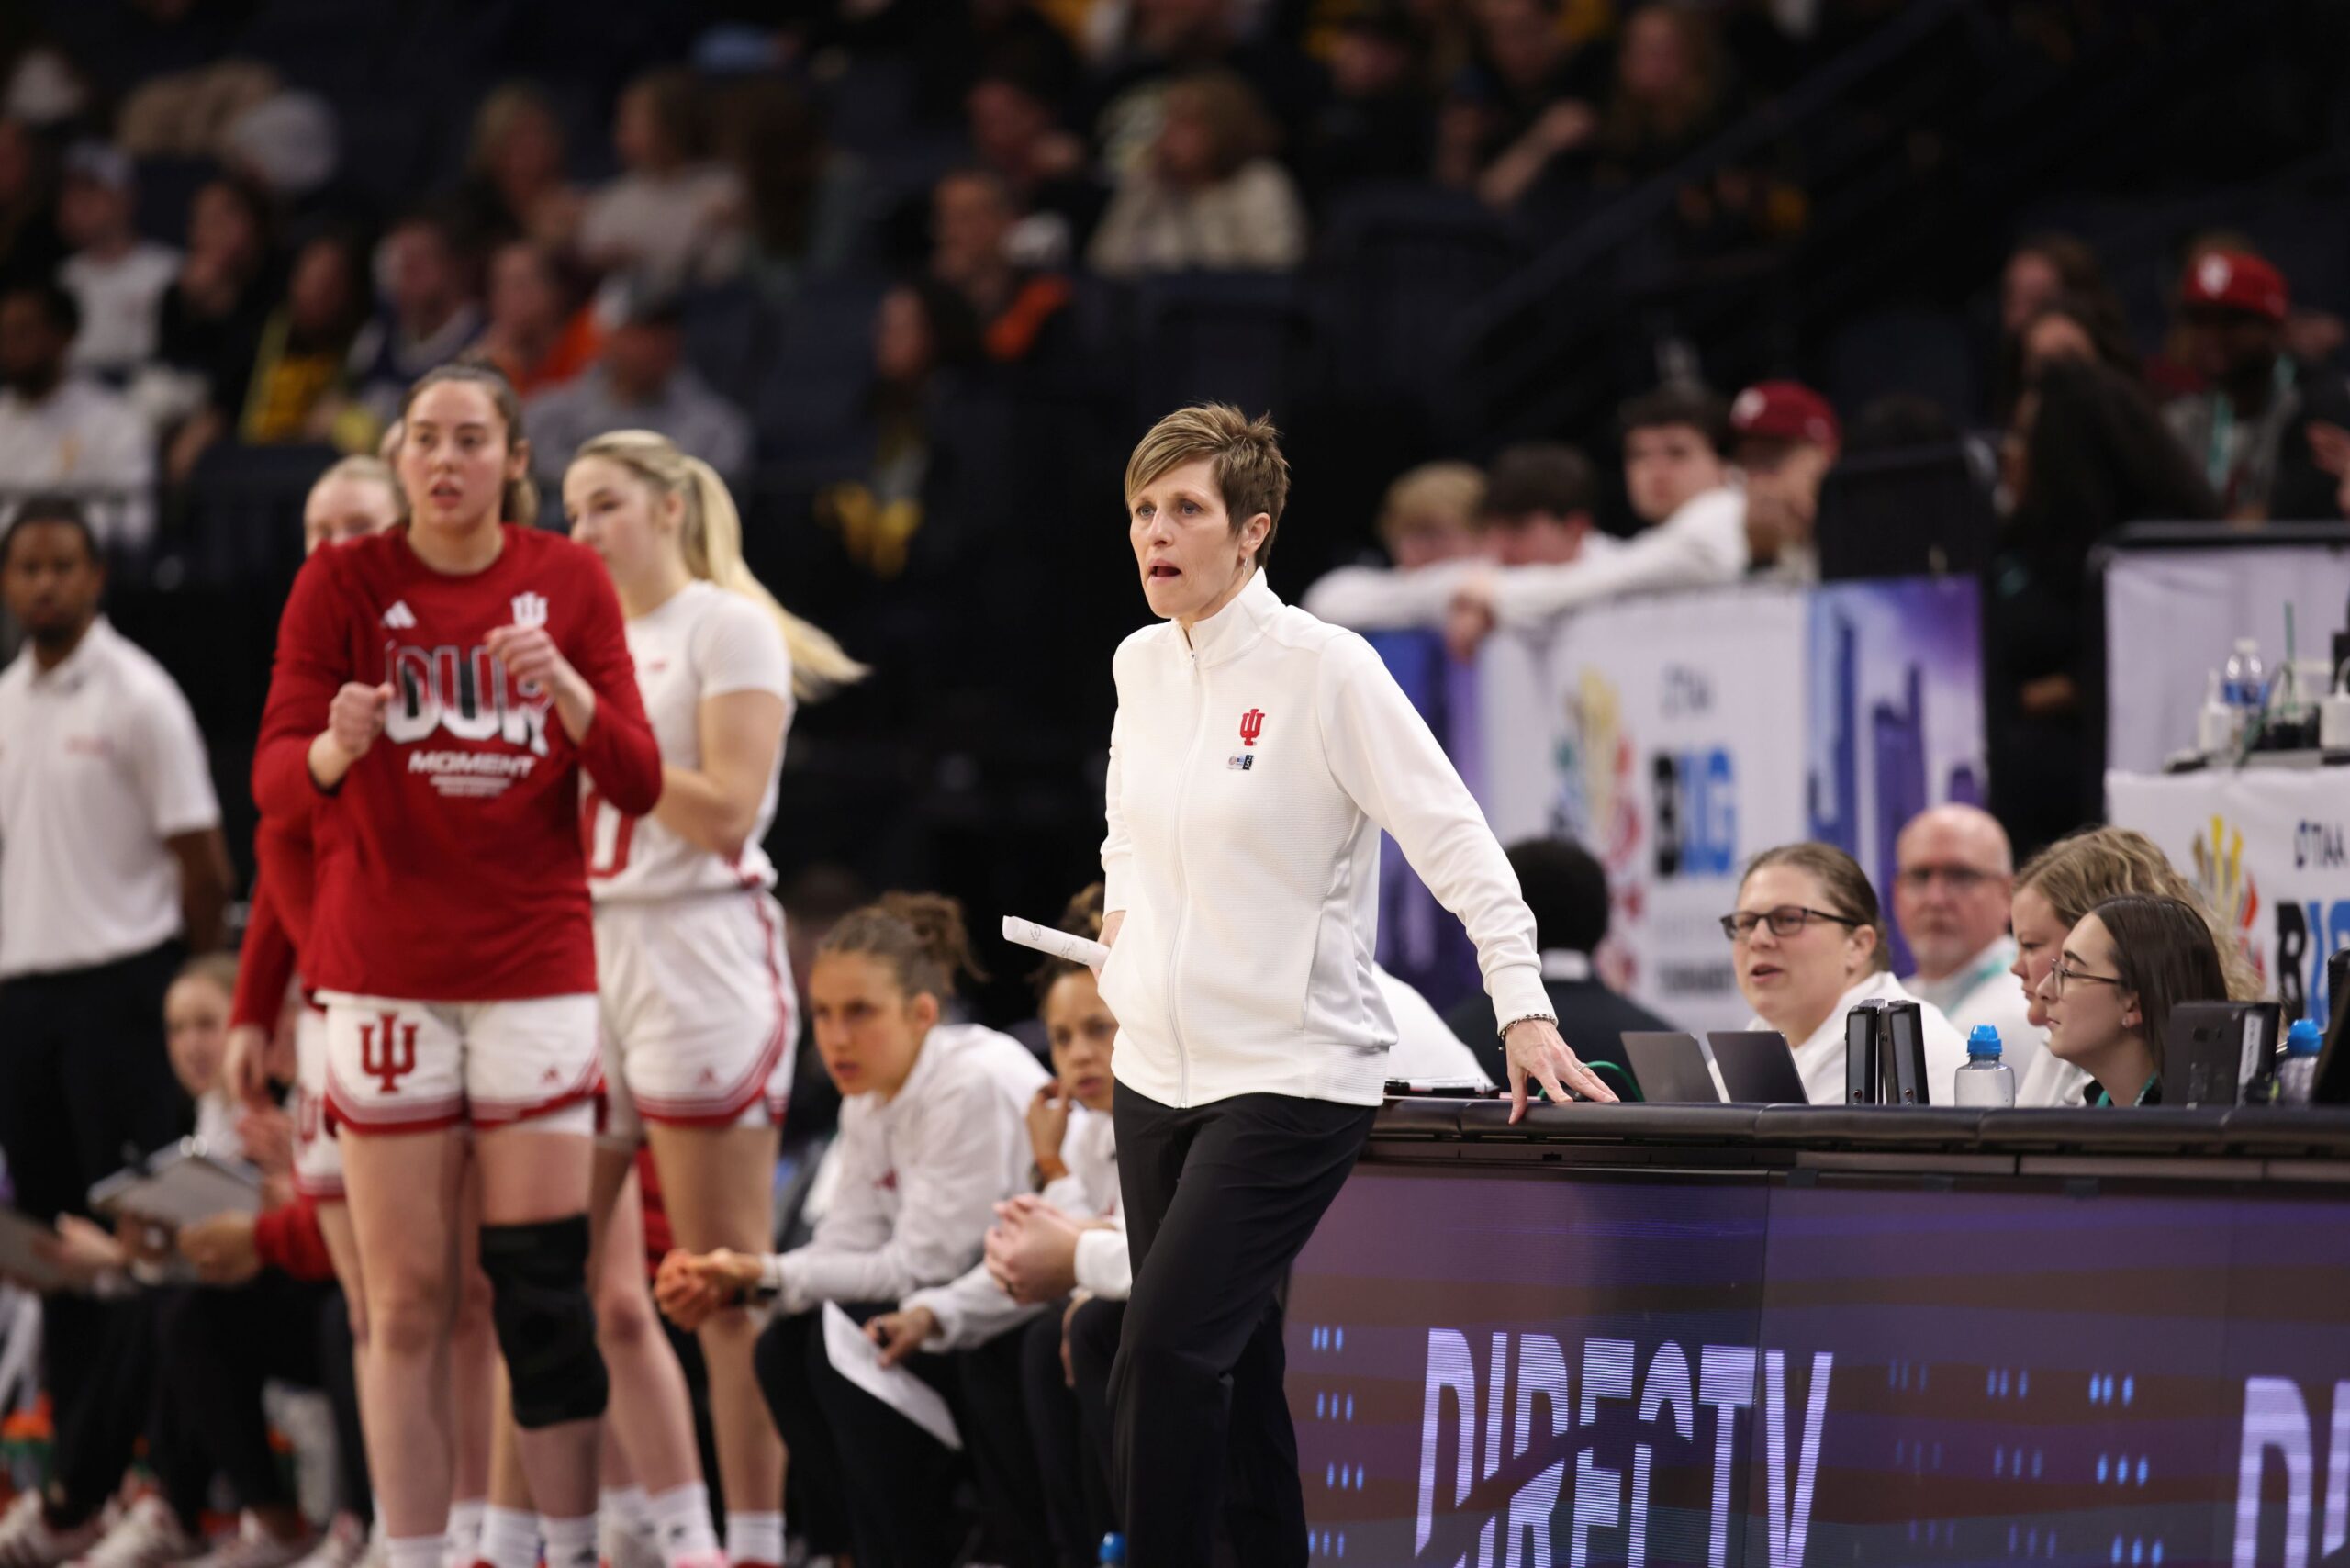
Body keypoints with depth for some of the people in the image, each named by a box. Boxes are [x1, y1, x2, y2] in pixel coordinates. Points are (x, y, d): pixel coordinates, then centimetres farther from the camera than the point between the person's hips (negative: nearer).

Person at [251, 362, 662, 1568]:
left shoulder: (568, 582, 3)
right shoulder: (345, 583, -1)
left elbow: (636, 784, 0)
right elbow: (274, 778, -6)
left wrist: (563, 684, -19)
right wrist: (336, 749, -29)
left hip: (536, 964, 1)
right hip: (384, 968, -1)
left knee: (542, 1284, -3)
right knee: (406, 1298, -2)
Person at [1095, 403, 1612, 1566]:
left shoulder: (1325, 670, -11)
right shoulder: (1140, 665, 8)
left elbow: (1457, 841, -13)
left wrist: (1524, 1010, -19)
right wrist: (1123, 904, 13)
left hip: (1291, 1074, -7)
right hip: (1158, 1069, 7)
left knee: (1164, 1351, -18)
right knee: (1232, 1380, 8)